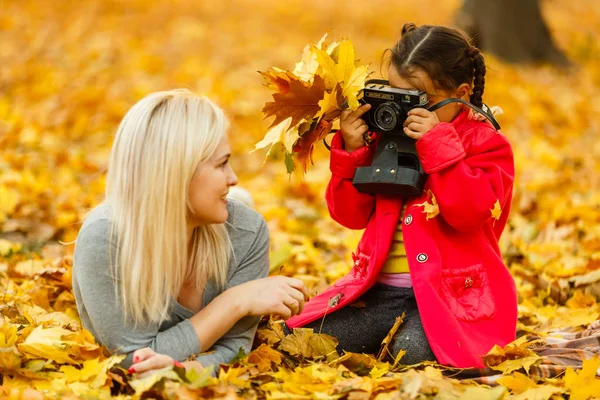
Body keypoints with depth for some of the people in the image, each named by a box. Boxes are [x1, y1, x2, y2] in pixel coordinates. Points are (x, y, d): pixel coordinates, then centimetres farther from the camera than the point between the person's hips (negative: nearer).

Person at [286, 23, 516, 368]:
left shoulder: (486, 143, -1)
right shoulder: (386, 136, 13)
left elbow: (470, 210, -19)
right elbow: (352, 215, 11)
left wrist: (437, 144, -22)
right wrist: (351, 152, -3)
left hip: (449, 291, -5)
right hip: (381, 290, 5)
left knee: (412, 352, -34)